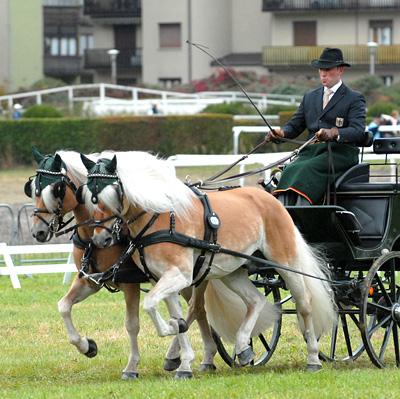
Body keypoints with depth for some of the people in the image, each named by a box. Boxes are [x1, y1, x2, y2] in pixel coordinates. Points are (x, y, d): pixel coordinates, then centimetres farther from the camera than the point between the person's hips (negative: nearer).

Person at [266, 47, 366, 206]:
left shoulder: (355, 99, 7)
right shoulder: (310, 97, 25)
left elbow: (359, 131, -8)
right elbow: (295, 125, 21)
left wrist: (334, 132, -28)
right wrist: (281, 133, -4)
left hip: (339, 152, -4)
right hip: (311, 150, 4)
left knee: (308, 169, -34)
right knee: (290, 170, -28)